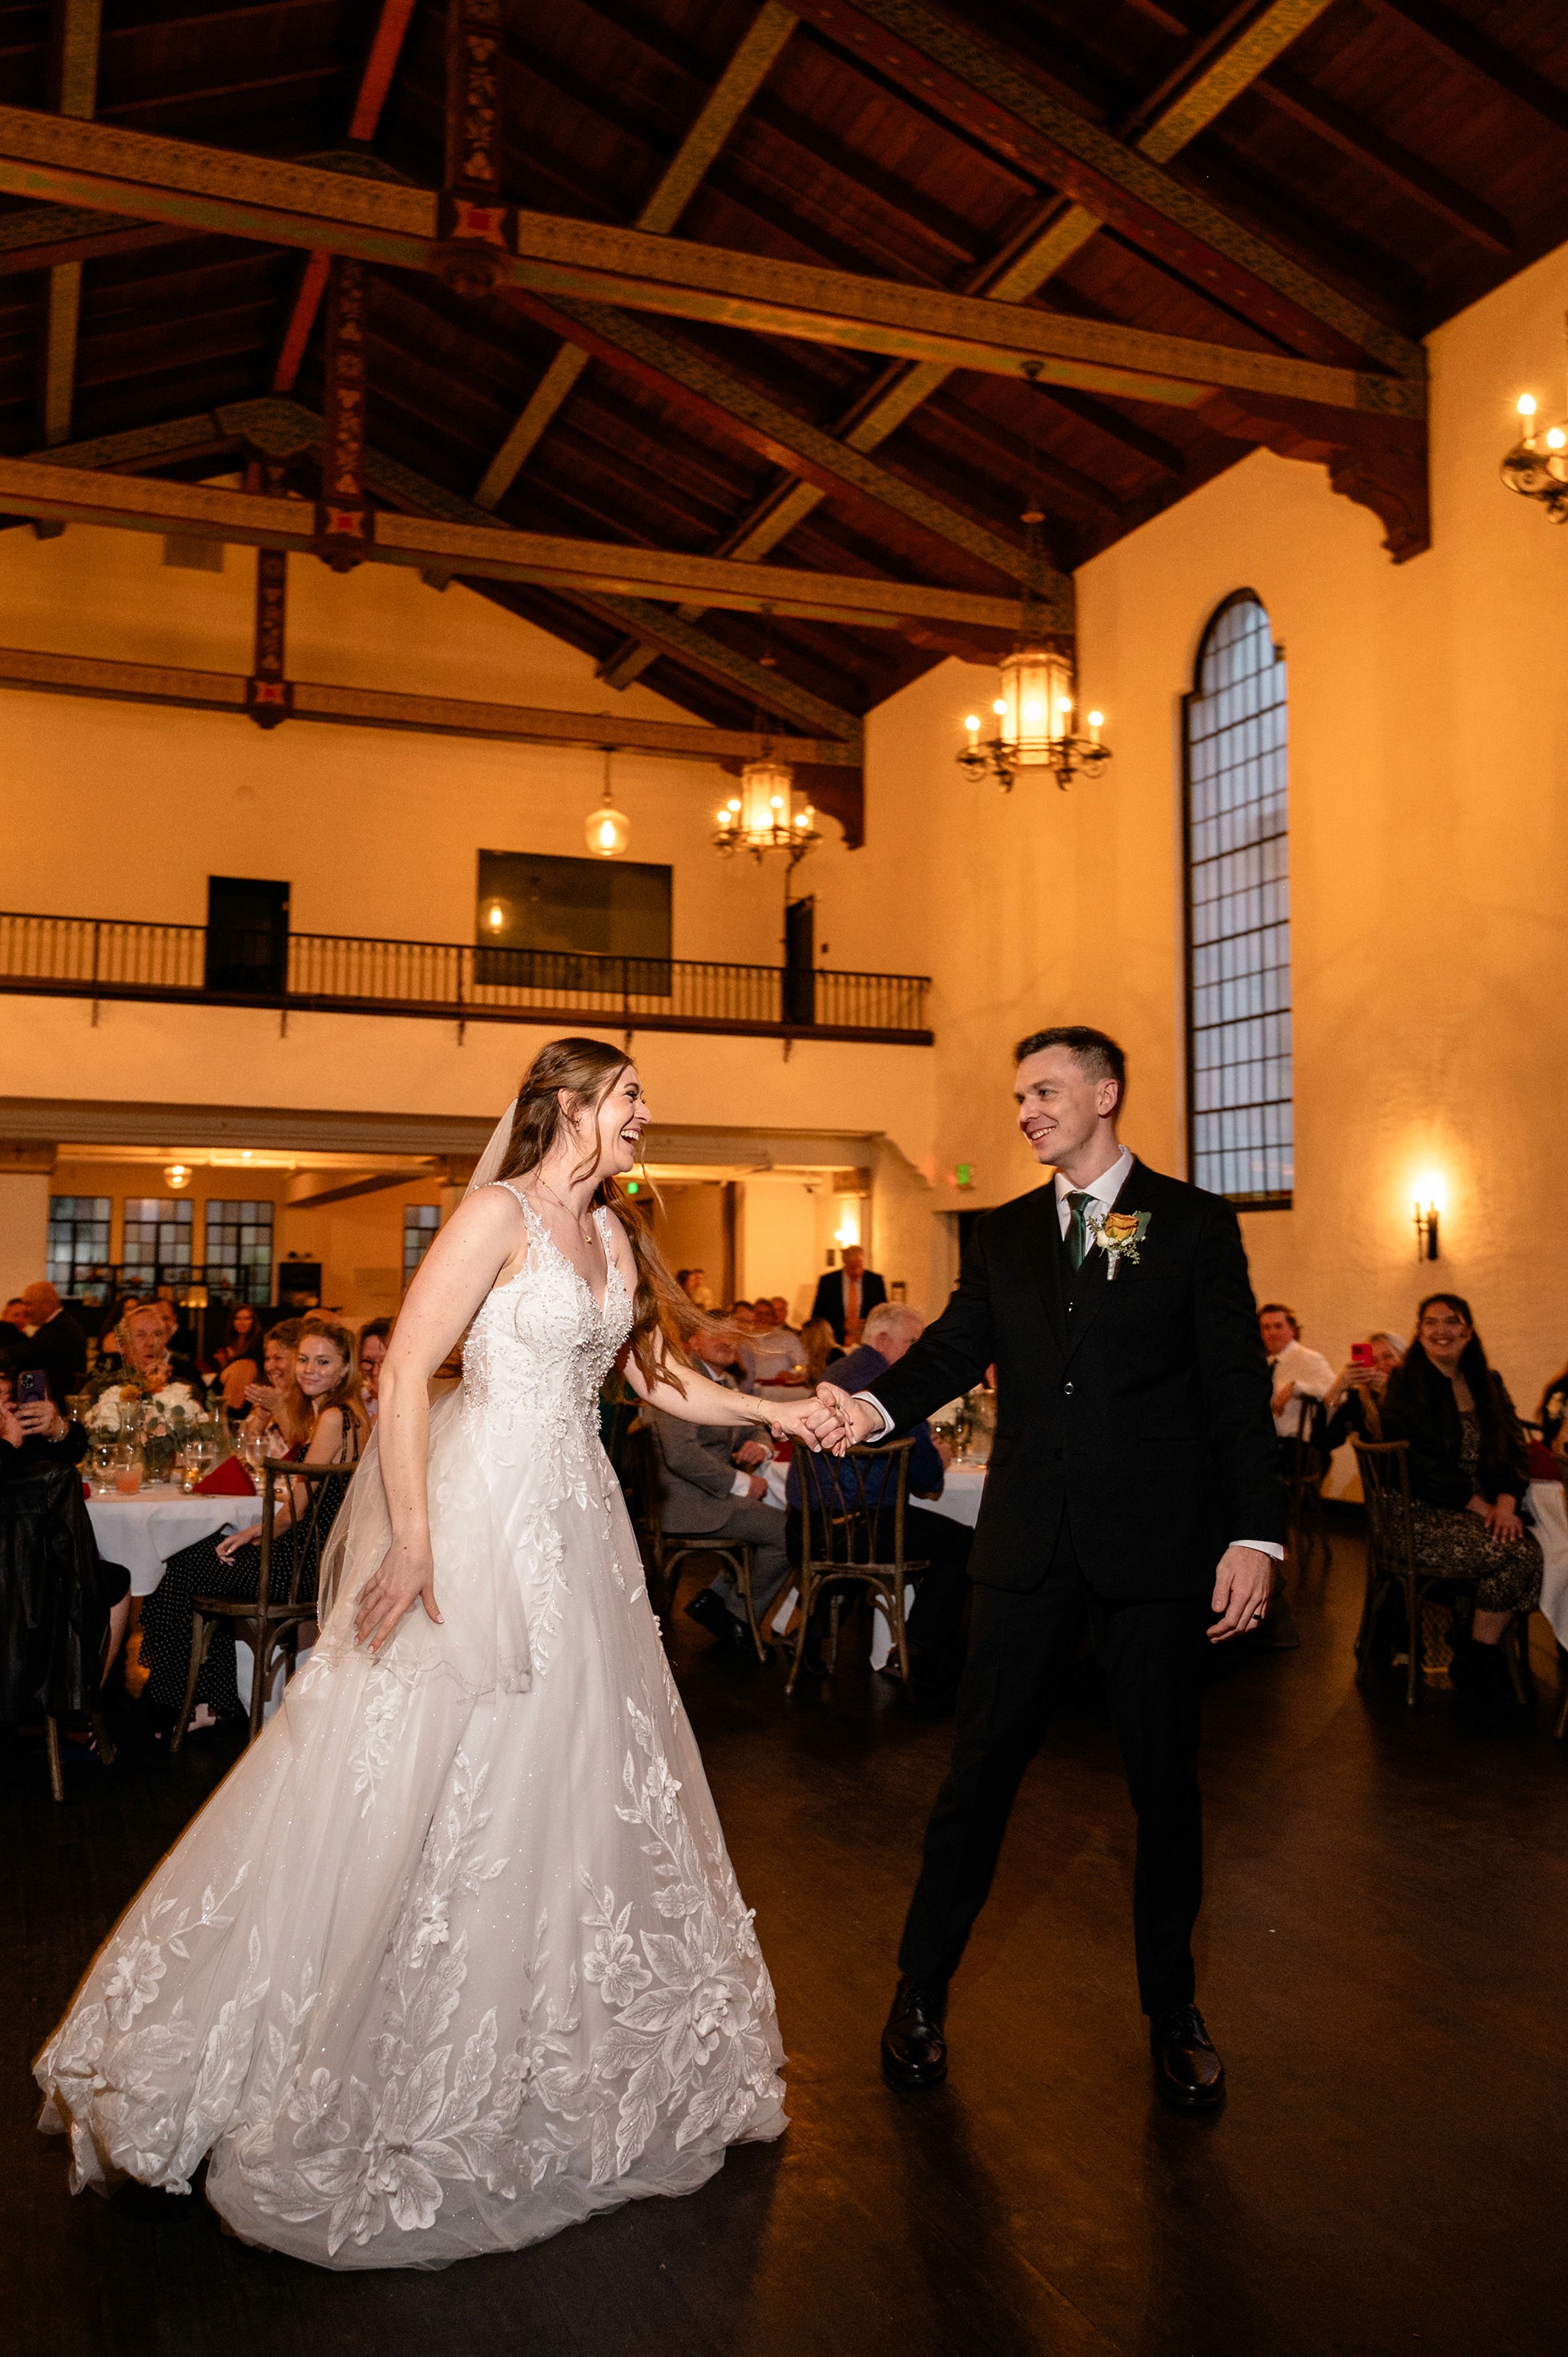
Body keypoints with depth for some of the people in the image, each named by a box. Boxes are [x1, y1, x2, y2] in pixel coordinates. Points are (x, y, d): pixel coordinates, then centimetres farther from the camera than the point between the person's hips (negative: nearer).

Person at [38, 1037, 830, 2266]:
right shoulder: (501, 1213, -12)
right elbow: (405, 1372, -17)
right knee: (420, 1786, 0)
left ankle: (537, 2063, 31)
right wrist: (411, 1541, -22)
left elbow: (658, 1374, 18)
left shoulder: (614, 1233, 12)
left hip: (574, 1523, 8)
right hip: (479, 1513, -8)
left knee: (567, 1779, 14)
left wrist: (776, 1411, 8)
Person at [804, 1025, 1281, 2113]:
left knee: (1166, 1780, 11)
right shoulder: (1005, 1235, 11)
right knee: (979, 1769, 7)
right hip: (1031, 1548, 2)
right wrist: (876, 1406, -20)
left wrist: (1255, 1533, -11)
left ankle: (1173, 2013, 30)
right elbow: (956, 1347, 0)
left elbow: (1238, 1385, -3)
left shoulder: (1194, 1223, 1)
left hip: (1159, 1544, -2)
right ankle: (922, 1992, 24)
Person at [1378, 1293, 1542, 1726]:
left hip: (1486, 1509, 6)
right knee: (1518, 1554, -27)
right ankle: (1478, 1661, -8)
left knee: (1533, 1548, -25)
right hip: (1423, 1515, -6)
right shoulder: (1406, 1385, -2)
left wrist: (1506, 1501, -11)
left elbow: (1515, 1451, 8)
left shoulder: (1488, 1384, 15)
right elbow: (1422, 1462, -10)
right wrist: (1478, 1505, -15)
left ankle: (1475, 1654, -8)